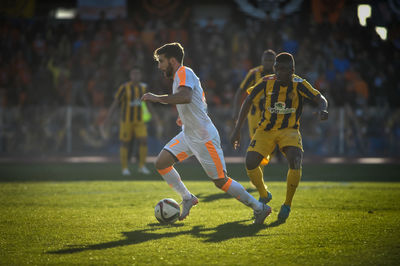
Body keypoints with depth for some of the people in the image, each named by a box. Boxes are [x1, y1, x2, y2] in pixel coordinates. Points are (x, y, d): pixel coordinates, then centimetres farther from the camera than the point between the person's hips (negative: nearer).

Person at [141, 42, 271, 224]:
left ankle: (259, 208, 6)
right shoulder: (180, 75, 15)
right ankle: (188, 199, 13)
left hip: (204, 137, -10)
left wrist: (158, 98, -32)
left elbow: (185, 97, -36)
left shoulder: (184, 73, -15)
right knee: (161, 163, 0)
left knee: (221, 181, -6)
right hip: (188, 135, 10)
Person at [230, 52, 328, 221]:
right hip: (266, 129, 2)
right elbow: (248, 101, 0)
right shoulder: (267, 82, -8)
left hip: (289, 130, -2)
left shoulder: (299, 84, -12)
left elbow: (320, 99, -18)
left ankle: (287, 205, -7)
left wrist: (323, 110, -43)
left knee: (295, 161, -28)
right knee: (250, 163, -15)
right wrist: (237, 129, -3)